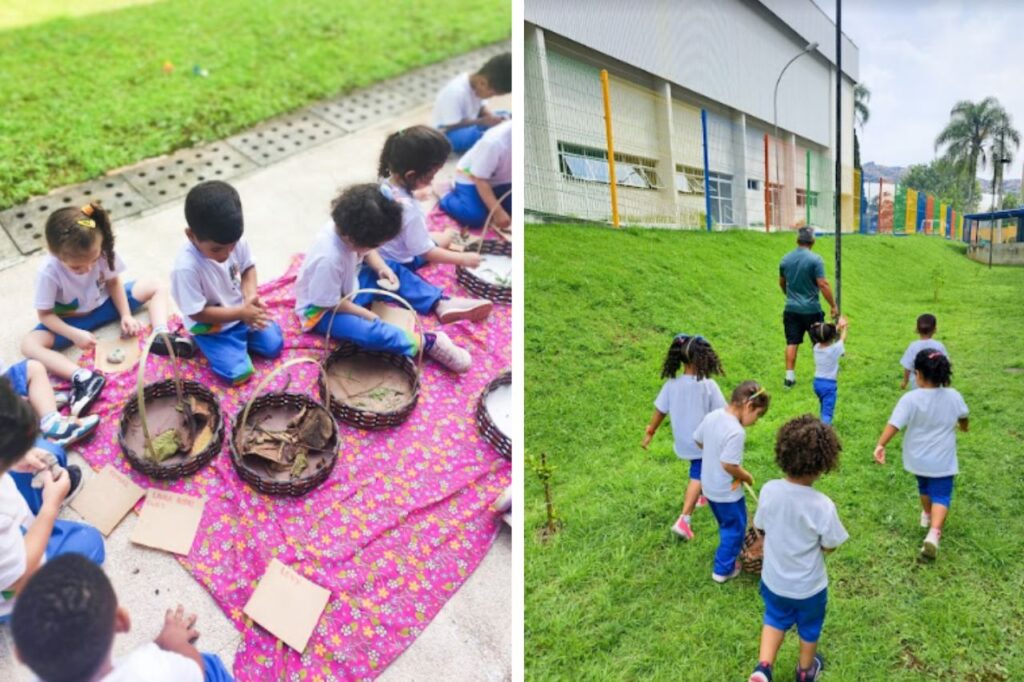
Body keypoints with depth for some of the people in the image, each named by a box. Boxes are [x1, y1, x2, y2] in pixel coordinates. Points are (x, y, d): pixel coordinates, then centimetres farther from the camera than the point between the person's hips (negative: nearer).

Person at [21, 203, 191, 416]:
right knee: (29, 345, -29)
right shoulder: (48, 272, -31)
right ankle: (83, 377, -43)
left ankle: (161, 335, -27)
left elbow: (113, 282, -6)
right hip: (71, 320, -2)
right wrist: (74, 334, -33)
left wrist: (126, 315, -17)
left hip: (104, 304, 3)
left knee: (156, 285, -9)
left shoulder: (102, 252, -25)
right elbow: (45, 314, -19)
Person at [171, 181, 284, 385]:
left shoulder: (236, 240, -20)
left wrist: (250, 296, -19)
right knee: (239, 374, -13)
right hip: (211, 328, -5)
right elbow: (197, 314, -25)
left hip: (242, 311, 5)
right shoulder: (186, 268, -35)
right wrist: (241, 313, -28)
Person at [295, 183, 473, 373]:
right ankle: (428, 343, -27)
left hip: (349, 286, 9)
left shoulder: (347, 228, -18)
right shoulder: (328, 259, -40)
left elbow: (366, 252, 5)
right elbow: (330, 303, -28)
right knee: (369, 331, -33)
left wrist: (382, 268, -12)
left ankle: (441, 304, 0)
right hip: (322, 310, -9)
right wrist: (366, 314, -20)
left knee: (395, 271, 3)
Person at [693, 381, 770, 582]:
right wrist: (747, 477, -12)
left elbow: (698, 441, 8)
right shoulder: (736, 432, -31)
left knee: (726, 524, 30)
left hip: (709, 486, 8)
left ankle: (732, 551, 51)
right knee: (734, 528, 14)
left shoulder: (711, 416, -6)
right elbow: (729, 465, -30)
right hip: (727, 492, -8)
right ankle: (723, 569, 25)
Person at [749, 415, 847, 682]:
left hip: (773, 580, 2)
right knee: (809, 628, 27)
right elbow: (829, 547, -16)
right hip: (808, 586, -2)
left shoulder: (769, 490, -21)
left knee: (775, 619, 30)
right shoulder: (823, 506, -31)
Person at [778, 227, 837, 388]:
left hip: (791, 309, 3)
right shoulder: (815, 259, -13)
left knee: (792, 343, 6)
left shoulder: (785, 259, 3)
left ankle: (789, 376, 4)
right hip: (811, 309, -3)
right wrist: (833, 306, -8)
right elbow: (823, 285, -17)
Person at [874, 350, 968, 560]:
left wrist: (880, 445, -27)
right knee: (940, 496, 3)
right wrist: (964, 426, 37)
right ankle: (933, 533, -18)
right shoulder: (953, 396, -7)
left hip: (918, 458, 1)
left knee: (924, 487, 27)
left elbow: (894, 424, -28)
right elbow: (963, 417, 14)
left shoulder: (910, 399, -19)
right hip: (942, 460, 0)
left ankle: (927, 515, 52)